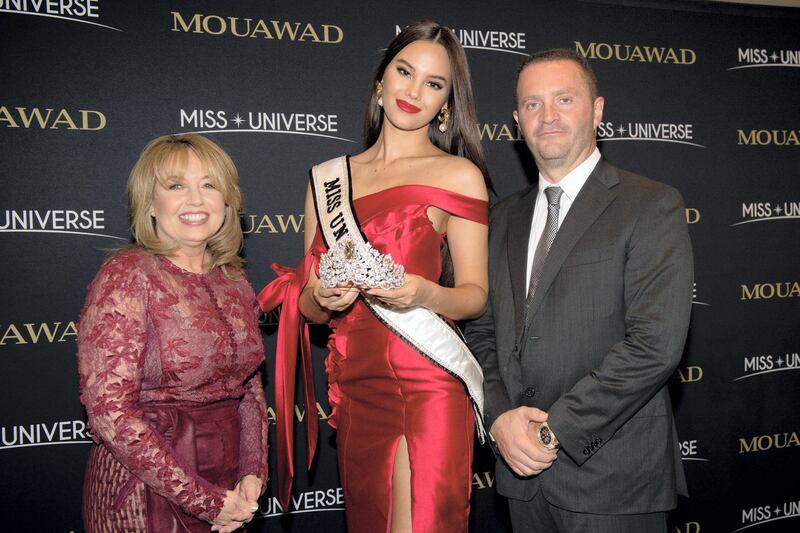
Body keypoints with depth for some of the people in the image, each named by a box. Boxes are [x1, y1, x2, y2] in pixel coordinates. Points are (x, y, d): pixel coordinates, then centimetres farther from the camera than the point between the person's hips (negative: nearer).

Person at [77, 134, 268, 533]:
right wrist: (204, 500, -17)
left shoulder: (233, 282, 4)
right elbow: (110, 411, -19)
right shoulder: (127, 277, -13)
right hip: (146, 497, -5)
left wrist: (253, 475, -4)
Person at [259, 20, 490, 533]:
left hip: (426, 383, -4)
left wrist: (425, 294, -22)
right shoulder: (328, 177, 10)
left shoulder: (458, 175, 0)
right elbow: (309, 306, 13)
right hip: (353, 383, 4)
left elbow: (475, 294, -1)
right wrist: (324, 297, -10)